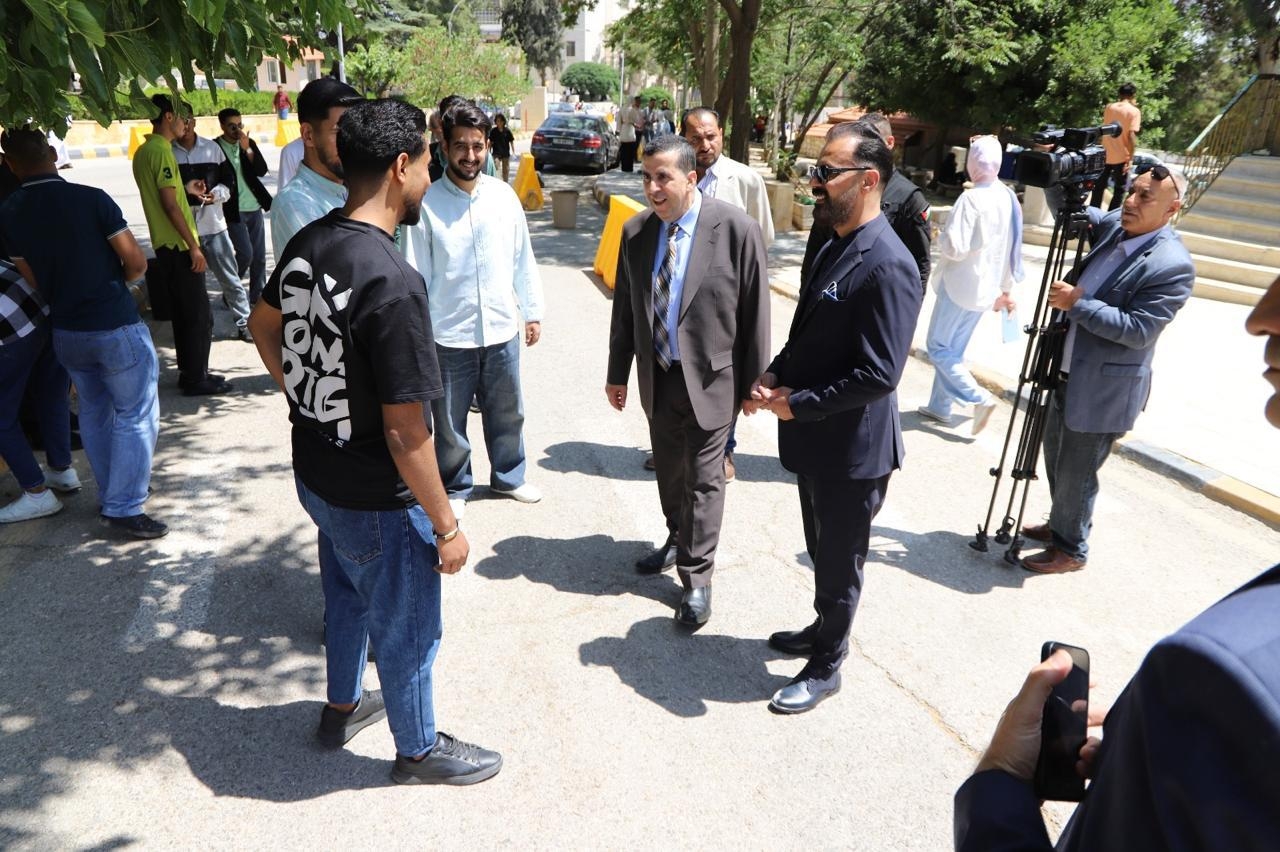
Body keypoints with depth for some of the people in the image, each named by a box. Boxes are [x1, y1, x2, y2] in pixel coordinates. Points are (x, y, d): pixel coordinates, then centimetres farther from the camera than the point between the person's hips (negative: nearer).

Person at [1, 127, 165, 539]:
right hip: (116, 327, -6)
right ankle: (124, 509, 2)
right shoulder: (91, 199, -15)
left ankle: (109, 497, 29)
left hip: (65, 330, 6)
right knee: (135, 416, 2)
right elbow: (137, 264, -13)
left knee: (94, 412, 19)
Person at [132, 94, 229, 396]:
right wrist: (193, 246, -18)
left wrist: (185, 189, 19)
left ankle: (189, 372, 22)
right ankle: (196, 379, 2)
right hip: (179, 245, -10)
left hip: (165, 245, 10)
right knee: (199, 315, -3)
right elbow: (170, 204, -20)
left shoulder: (144, 151, 14)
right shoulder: (161, 152, -15)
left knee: (183, 313, 15)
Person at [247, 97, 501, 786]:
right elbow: (404, 432, -28)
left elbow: (264, 326, 15)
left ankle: (343, 707, 53)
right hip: (376, 501, -8)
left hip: (314, 472, 8)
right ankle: (419, 750, 38)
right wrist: (446, 526, -17)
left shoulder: (307, 242, -4)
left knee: (346, 599, 30)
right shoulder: (392, 283, -31)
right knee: (405, 631, 15)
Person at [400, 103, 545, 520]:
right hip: (448, 335, -3)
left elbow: (523, 260, 7)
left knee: (507, 412, 19)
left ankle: (508, 476, 42)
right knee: (450, 422, 12)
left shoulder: (504, 195, 0)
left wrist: (532, 311, 10)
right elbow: (416, 275, -8)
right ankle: (454, 489, 35)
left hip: (502, 330, 3)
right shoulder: (426, 203, -10)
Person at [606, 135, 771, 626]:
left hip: (710, 377, -5)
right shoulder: (635, 232, 1)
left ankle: (696, 578, 19)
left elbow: (755, 312, -10)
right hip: (657, 376, 5)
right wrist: (617, 373, 10)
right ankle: (678, 540, 44)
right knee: (668, 469, 20)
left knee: (704, 480, 4)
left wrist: (754, 381, -7)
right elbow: (625, 308, 8)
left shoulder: (737, 230, -14)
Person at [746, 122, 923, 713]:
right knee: (822, 552, 25)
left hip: (851, 447, -8)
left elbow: (878, 375, -26)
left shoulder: (888, 266, -23)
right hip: (814, 439, 8)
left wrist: (797, 405, -18)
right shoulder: (834, 246, 6)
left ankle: (826, 666, 31)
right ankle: (824, 630, 47)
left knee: (839, 562, 11)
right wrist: (773, 377, -1)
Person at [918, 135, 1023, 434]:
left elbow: (956, 248, -24)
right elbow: (1011, 250, 13)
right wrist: (1006, 288, 22)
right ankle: (940, 407, 22)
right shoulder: (1010, 199, 5)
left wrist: (941, 237, -3)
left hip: (960, 286, -8)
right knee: (954, 349, 16)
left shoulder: (971, 198, -20)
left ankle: (978, 398, -5)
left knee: (938, 347, 4)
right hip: (986, 288, 8)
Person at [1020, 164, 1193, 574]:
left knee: (1075, 473, 5)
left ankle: (1071, 548, 25)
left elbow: (1138, 331, -25)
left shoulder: (1173, 266, -20)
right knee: (1055, 459, 23)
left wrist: (1078, 302, -25)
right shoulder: (1113, 225, 1)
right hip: (1068, 373, 8)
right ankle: (1060, 524, 43)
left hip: (1103, 388, -8)